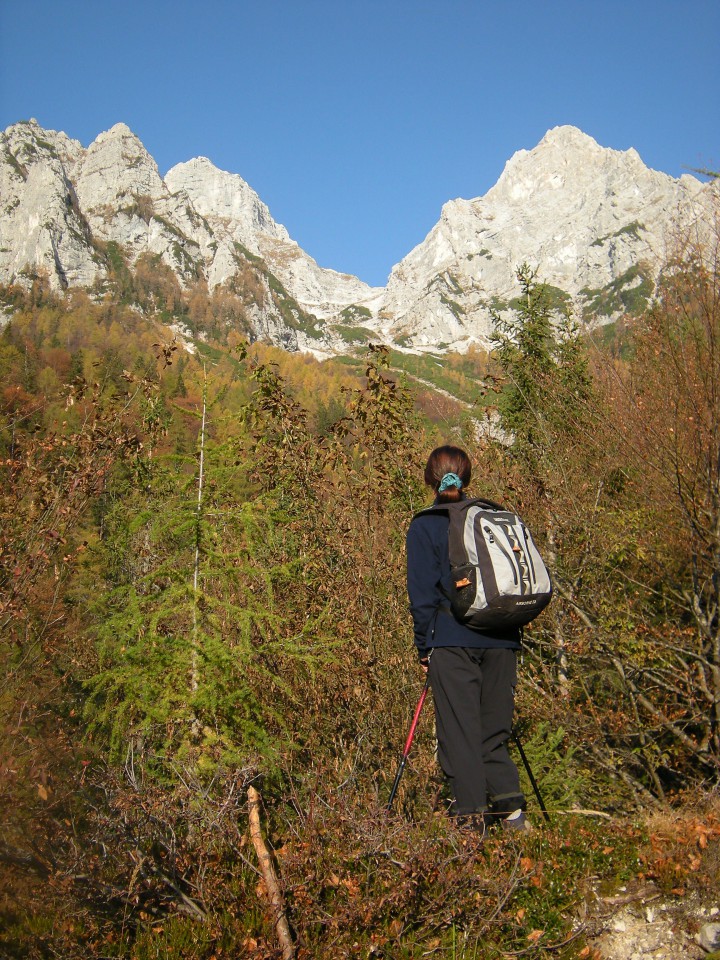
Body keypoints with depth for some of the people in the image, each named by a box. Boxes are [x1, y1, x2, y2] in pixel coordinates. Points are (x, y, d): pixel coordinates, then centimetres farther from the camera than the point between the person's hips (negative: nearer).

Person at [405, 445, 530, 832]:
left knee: (459, 731, 3)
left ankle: (471, 814, 3)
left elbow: (422, 593, -4)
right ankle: (511, 807, 9)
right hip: (502, 641, 4)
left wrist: (424, 648, 4)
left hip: (452, 642, -4)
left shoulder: (424, 526, -1)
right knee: (495, 730, 14)